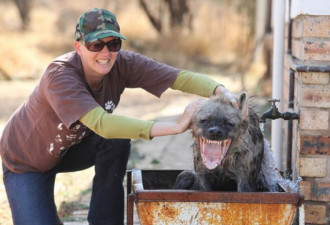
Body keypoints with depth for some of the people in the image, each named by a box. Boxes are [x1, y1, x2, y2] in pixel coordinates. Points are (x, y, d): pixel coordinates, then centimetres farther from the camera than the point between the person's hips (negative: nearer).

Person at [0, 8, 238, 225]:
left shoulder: (122, 64, -22)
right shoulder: (60, 76, -37)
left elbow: (181, 77, -30)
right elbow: (101, 124, -50)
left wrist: (221, 91, -51)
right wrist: (176, 126, -56)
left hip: (71, 148, 5)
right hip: (27, 161, -5)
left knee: (117, 140, -23)